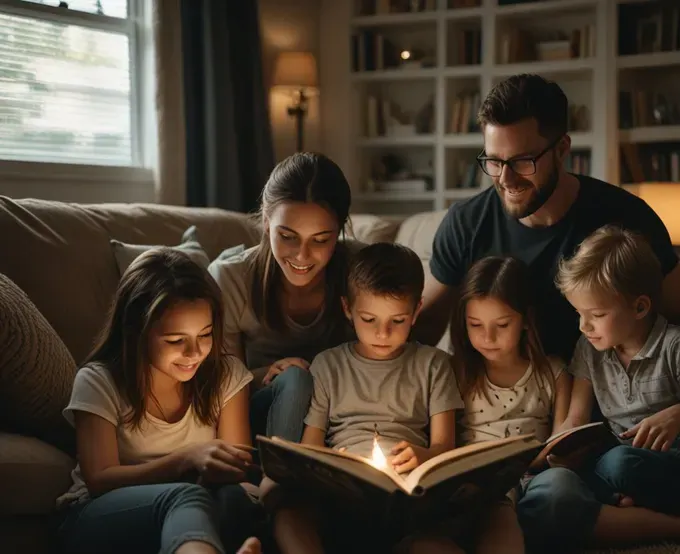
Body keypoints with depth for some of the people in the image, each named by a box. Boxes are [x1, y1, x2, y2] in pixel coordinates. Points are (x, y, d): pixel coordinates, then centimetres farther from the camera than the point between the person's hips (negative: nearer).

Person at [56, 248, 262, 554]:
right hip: (100, 518, -3)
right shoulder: (98, 383, -6)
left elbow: (239, 472, 0)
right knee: (185, 497, -41)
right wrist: (186, 458, -29)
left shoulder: (225, 376, 2)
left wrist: (216, 473, -27)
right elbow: (100, 481, -14)